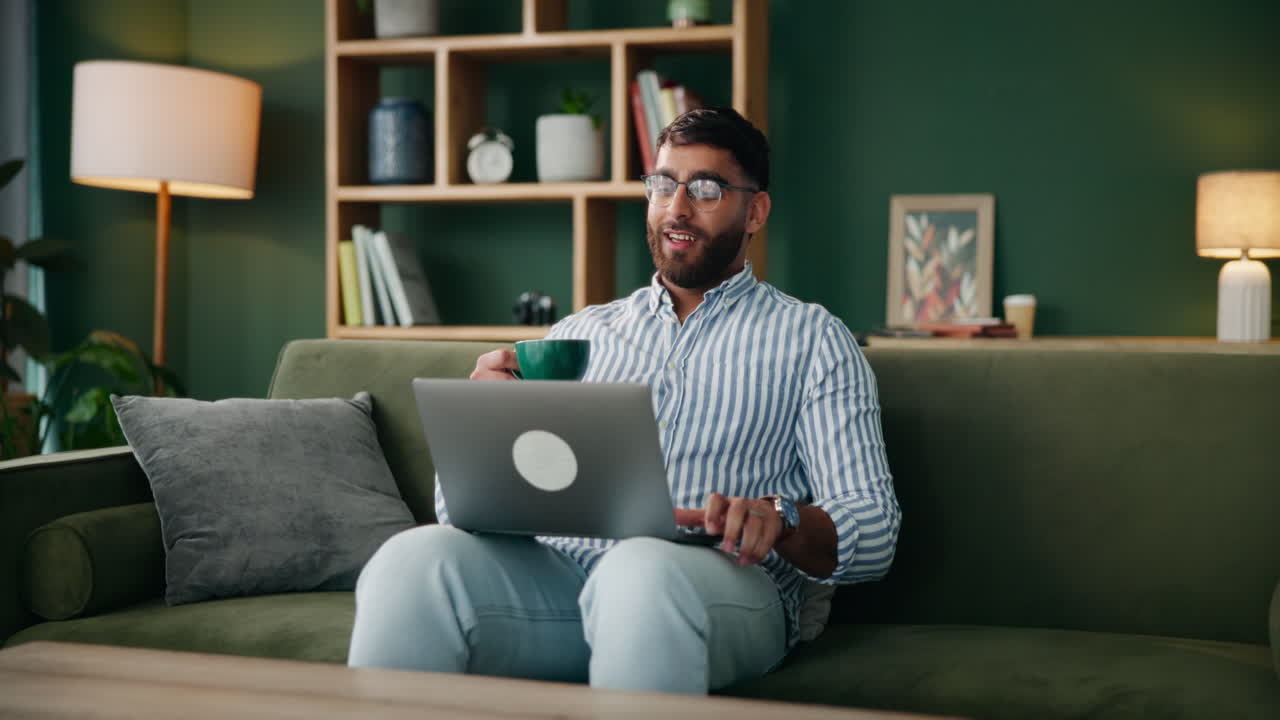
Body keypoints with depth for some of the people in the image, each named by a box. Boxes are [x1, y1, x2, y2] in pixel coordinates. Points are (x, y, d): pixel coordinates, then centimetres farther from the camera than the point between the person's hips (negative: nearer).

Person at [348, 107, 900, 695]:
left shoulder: (810, 339, 15)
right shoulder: (580, 333, 24)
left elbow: (873, 534, 4)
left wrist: (778, 519, -19)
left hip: (722, 585, -2)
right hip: (558, 569, 3)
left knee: (643, 571, -39)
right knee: (412, 559, -29)